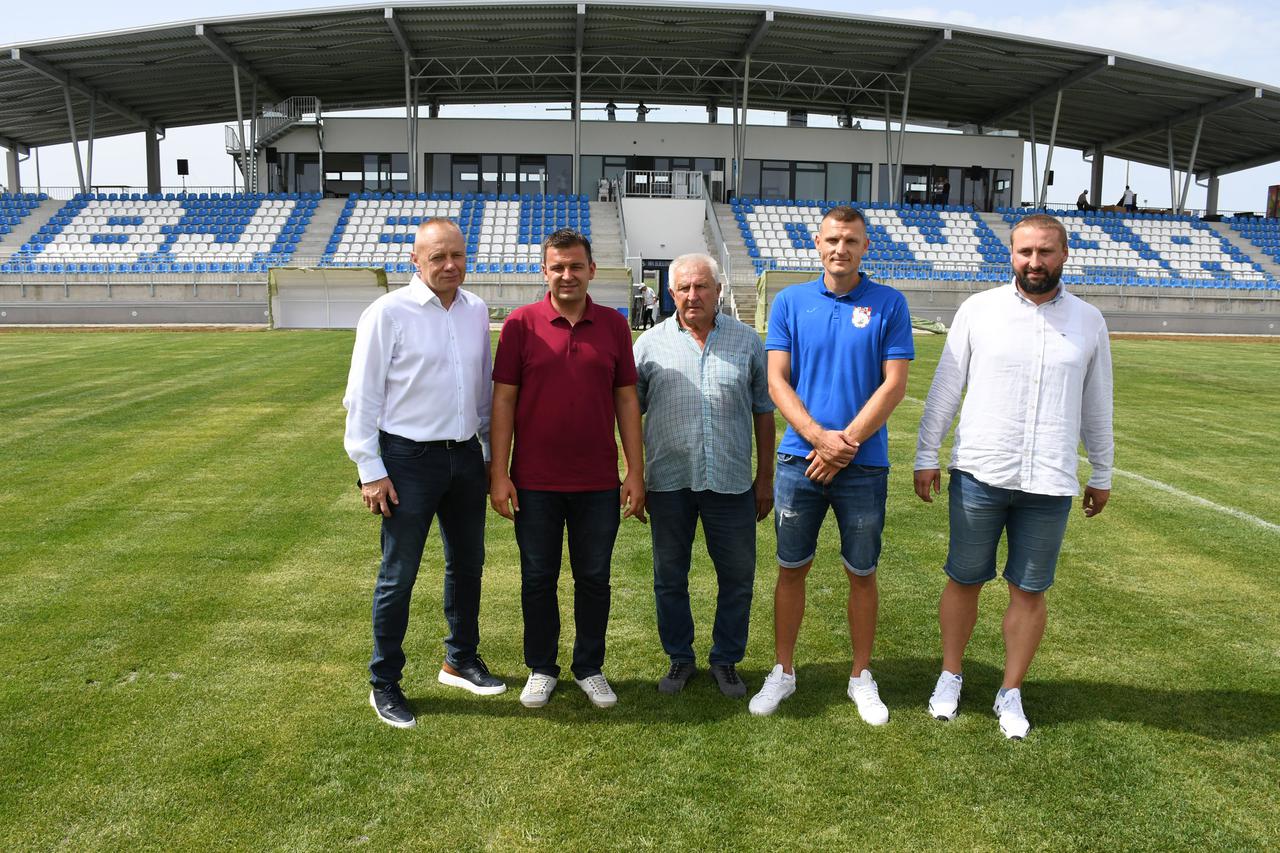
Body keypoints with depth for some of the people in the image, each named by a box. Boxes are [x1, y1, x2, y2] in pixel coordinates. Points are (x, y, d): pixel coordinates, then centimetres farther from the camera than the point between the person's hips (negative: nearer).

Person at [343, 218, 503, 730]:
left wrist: (489, 448, 14)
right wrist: (370, 470, -11)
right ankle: (384, 685, 21)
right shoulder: (389, 312, -10)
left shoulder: (476, 311, 6)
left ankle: (460, 661, 37)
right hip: (410, 458, -5)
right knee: (399, 576, 4)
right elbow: (362, 395, -9)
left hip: (466, 456, 6)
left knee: (467, 565, 17)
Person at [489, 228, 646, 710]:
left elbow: (626, 400, 5)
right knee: (538, 579, 11)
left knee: (594, 579, 12)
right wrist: (498, 474, -7)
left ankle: (590, 669, 29)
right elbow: (503, 400, -3)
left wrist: (636, 472, 1)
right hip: (535, 482, -1)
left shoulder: (613, 325, 3)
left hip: (598, 482, 2)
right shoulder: (521, 324, -3)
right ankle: (541, 669, 29)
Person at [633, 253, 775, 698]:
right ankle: (680, 658, 30)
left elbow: (763, 411, 8)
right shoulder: (651, 343, 2)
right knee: (669, 578, 11)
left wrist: (765, 477, 5)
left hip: (731, 482, 0)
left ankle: (726, 659, 28)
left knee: (737, 577, 8)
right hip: (669, 482, 0)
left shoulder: (747, 340, 4)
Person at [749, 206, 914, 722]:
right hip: (799, 460, 1)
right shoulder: (790, 302, 4)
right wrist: (820, 437, -14)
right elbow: (777, 381, -1)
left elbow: (894, 385, -4)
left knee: (862, 574, 11)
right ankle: (783, 671, 27)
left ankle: (861, 676, 28)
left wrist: (845, 442, -13)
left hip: (864, 465, -1)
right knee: (791, 569, 10)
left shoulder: (889, 304, 1)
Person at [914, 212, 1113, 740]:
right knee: (964, 579, 10)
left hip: (1050, 484, 1)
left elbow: (1097, 405, 13)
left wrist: (1102, 474, 16)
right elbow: (944, 389, 2)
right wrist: (926, 456, 1)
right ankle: (950, 676, 29)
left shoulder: (1088, 321, 5)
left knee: (1029, 591, 9)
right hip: (979, 475, -1)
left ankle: (1011, 692, 25)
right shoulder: (979, 309, -1)